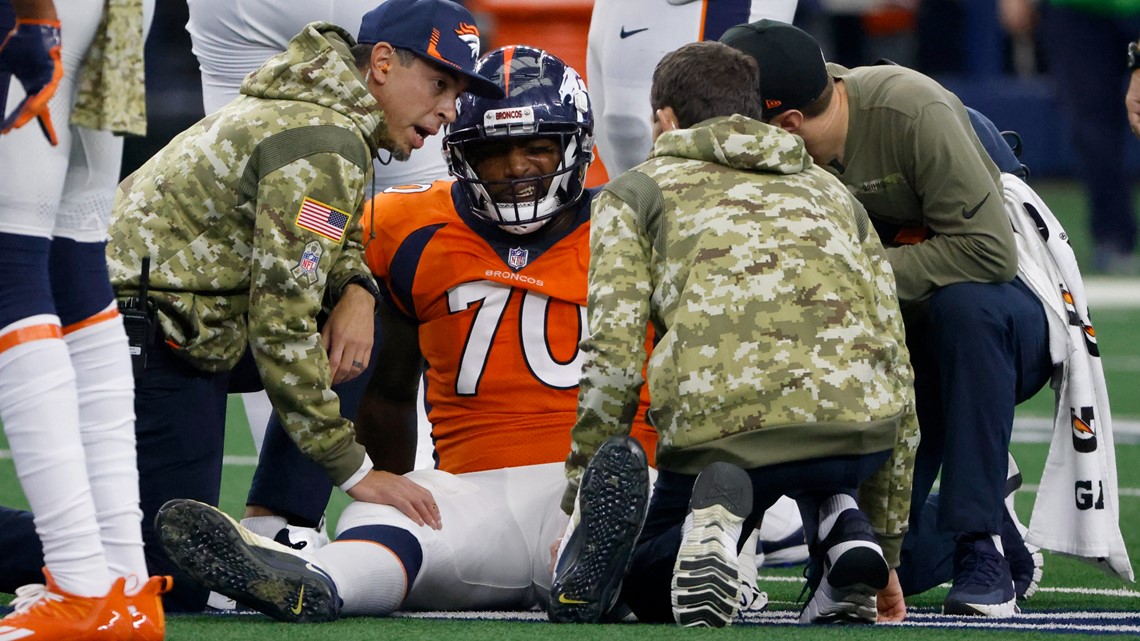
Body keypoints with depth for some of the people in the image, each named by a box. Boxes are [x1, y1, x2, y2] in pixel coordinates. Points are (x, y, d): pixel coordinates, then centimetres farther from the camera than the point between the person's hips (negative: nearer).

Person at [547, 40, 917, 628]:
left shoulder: (638, 190, 22)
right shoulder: (831, 191, 33)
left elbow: (611, 357, 6)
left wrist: (581, 504, 10)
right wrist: (885, 552, 36)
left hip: (722, 418, -3)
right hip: (860, 423, 3)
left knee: (651, 590, 23)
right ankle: (842, 531, 4)